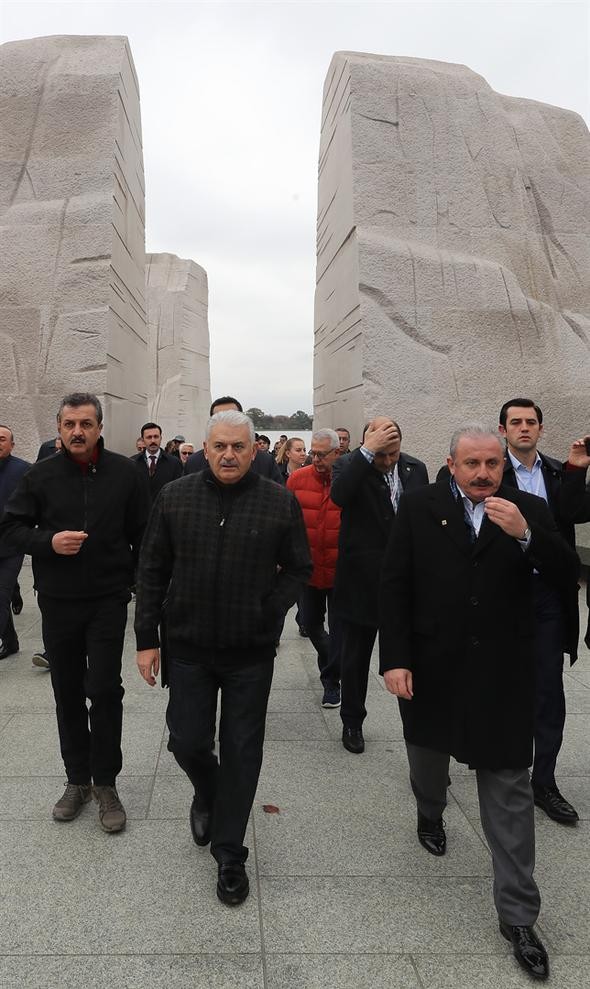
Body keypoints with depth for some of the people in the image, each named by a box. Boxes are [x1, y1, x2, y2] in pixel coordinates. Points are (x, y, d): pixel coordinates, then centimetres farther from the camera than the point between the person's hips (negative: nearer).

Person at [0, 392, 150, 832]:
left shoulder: (125, 473, -3)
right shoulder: (41, 476, -1)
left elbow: (144, 535, 2)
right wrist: (48, 541, -16)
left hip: (108, 602, -2)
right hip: (58, 602, 2)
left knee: (104, 691, -3)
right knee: (68, 693, 12)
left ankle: (106, 783, 15)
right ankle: (78, 779, 29)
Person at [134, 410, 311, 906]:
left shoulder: (281, 503, -6)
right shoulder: (175, 497, -2)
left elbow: (299, 568, 2)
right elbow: (152, 571, 2)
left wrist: (269, 612, -12)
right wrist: (147, 637, 0)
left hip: (250, 652, -1)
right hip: (188, 647, 1)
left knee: (242, 752, 8)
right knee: (188, 743, 9)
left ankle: (229, 853, 28)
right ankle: (208, 793, 45)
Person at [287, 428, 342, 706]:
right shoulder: (297, 479, -5)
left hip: (341, 571, -3)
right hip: (309, 568, 3)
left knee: (338, 628, 9)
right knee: (311, 624, 18)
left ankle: (332, 681, 27)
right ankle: (330, 660, 47)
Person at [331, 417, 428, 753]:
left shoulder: (416, 469, 2)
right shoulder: (350, 465, -10)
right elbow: (339, 495, -33)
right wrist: (368, 452, -32)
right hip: (362, 580, -2)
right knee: (356, 657, 13)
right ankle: (352, 722, 31)